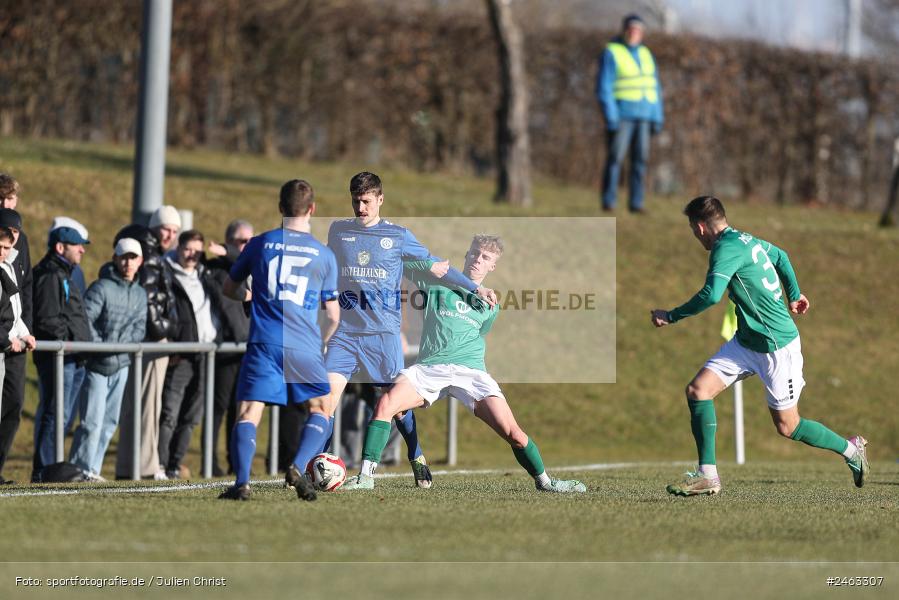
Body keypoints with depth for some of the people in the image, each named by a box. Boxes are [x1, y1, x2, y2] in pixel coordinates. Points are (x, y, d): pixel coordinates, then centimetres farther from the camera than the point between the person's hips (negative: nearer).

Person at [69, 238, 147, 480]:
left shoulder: (140, 294, 12)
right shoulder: (101, 288, -9)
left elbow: (139, 329, 4)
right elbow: (84, 321, -15)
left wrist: (119, 343, -13)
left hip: (121, 365, 7)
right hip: (97, 365, -7)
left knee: (109, 422, 8)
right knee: (93, 421, -11)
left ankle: (92, 469, 14)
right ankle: (80, 468, -5)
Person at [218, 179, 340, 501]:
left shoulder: (260, 244, 8)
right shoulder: (324, 255, 7)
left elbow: (230, 288, 23)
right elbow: (333, 317, 11)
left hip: (264, 344, 0)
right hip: (305, 347, 0)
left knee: (248, 414, -4)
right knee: (321, 411, 17)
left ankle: (241, 482, -22)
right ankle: (298, 467, -4)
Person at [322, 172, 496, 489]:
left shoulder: (398, 235, 4)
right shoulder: (338, 231, 9)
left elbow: (435, 266, 12)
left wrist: (475, 288, 9)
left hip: (384, 332, -1)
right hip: (345, 332, 1)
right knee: (327, 398, -14)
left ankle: (417, 459, 27)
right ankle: (300, 468, -16)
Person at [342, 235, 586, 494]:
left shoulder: (489, 305, 20)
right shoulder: (438, 281, 14)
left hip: (470, 369, 1)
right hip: (429, 366, -1)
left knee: (512, 433, -13)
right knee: (385, 404, -26)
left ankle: (543, 481, 10)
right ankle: (366, 477, -19)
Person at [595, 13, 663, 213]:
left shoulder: (645, 55, 12)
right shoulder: (611, 54, -7)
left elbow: (654, 89, 14)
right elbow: (604, 88, -13)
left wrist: (657, 118, 6)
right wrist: (611, 118, -20)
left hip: (642, 117, 5)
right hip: (620, 115, -5)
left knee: (640, 159, 0)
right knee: (615, 158, -9)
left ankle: (636, 203, 3)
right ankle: (608, 202, -5)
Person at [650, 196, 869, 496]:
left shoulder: (727, 248, -22)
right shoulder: (746, 240, 7)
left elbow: (711, 294, -35)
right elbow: (780, 256, 25)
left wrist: (671, 316, -24)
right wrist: (794, 295, 38)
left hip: (778, 347, -9)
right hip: (746, 342, 9)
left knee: (787, 426, 2)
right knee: (698, 390, -5)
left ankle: (851, 449, 24)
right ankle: (707, 475, -4)